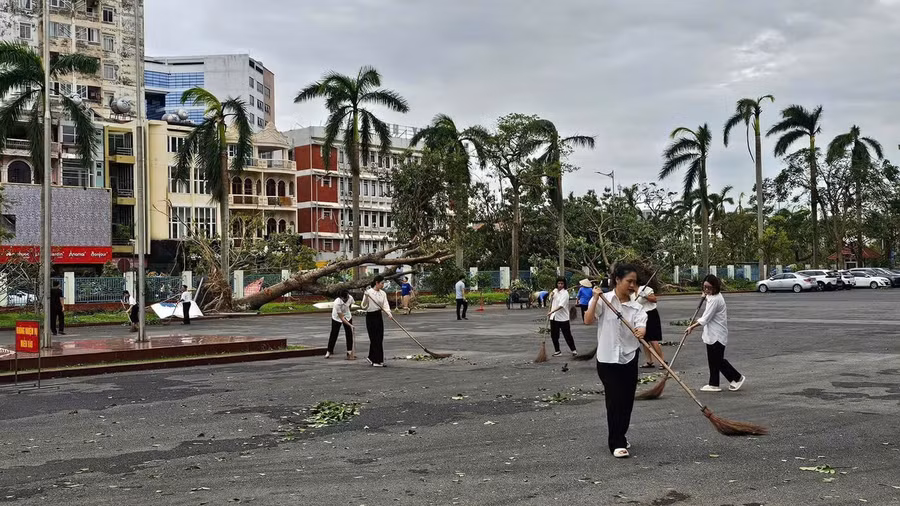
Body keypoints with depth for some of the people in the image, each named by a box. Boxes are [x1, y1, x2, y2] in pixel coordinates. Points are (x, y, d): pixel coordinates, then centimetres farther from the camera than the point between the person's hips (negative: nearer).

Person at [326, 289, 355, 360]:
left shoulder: (350, 298, -23)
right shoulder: (337, 303, -36)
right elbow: (341, 318, -32)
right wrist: (350, 325, -37)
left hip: (347, 316, 4)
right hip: (337, 318, -4)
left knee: (349, 334, -1)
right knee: (334, 334, 2)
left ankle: (349, 352, 4)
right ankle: (329, 352, 17)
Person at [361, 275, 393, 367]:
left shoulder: (383, 293, 5)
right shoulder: (368, 292, -10)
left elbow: (385, 305, -4)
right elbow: (364, 306, -8)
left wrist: (389, 313, -22)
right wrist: (366, 297, -24)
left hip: (379, 316, 6)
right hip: (370, 317, -6)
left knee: (380, 338, 8)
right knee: (374, 338, -3)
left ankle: (371, 357, 25)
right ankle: (376, 361, 5)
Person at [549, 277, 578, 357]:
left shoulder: (565, 293, -13)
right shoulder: (555, 291, 8)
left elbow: (561, 305, -24)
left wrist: (552, 311, -33)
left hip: (563, 318, -6)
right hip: (554, 317, 6)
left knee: (567, 335, 0)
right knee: (554, 335, 7)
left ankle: (573, 350, 12)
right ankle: (557, 351, 18)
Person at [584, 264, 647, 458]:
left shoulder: (636, 307, 3)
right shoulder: (603, 300, -6)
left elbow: (641, 325, -15)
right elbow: (588, 320, -18)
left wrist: (641, 331, -38)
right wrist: (596, 299, -25)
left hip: (629, 359, 4)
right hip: (607, 358, -4)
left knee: (627, 401, 12)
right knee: (615, 400, -5)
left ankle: (619, 436, 32)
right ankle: (617, 443, 3)